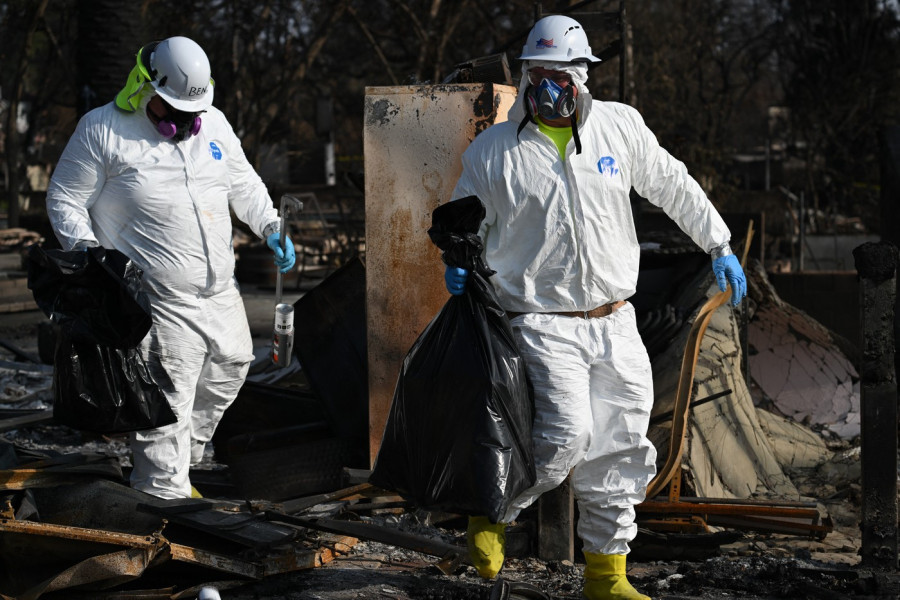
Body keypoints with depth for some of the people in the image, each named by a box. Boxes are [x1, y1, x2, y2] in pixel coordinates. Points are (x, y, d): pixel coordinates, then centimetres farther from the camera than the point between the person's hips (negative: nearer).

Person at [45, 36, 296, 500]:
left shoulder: (212, 123, 9)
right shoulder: (103, 130, -8)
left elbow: (243, 184, 22)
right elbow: (64, 199, -4)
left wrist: (271, 226, 9)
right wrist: (88, 253, -17)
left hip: (220, 292, 7)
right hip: (158, 301, -7)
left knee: (230, 367, 20)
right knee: (166, 396, -10)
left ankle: (180, 458, 37)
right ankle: (165, 491, -1)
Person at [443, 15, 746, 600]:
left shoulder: (620, 126, 3)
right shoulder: (492, 151, -3)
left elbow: (673, 186, 15)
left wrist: (719, 245, 18)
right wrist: (458, 261, -11)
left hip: (616, 324, 4)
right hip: (543, 323, -4)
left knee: (620, 452, 7)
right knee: (565, 434, -21)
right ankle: (491, 513, 5)